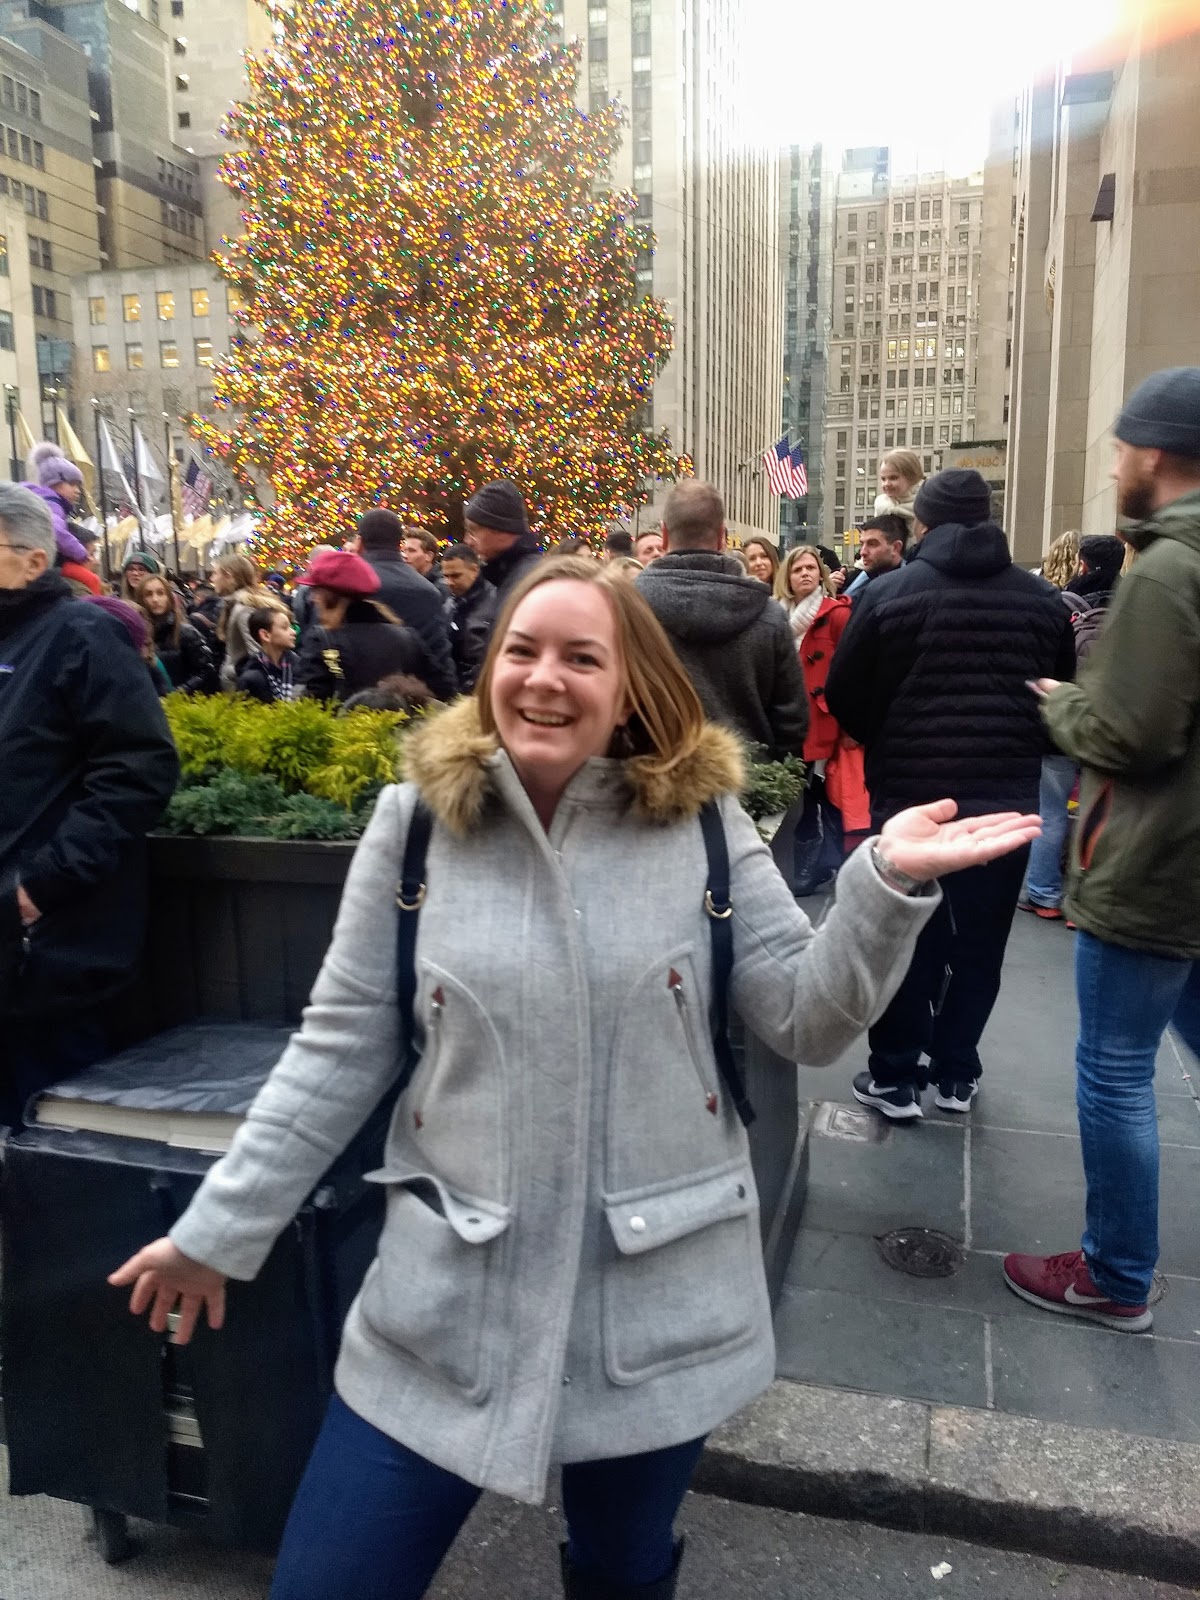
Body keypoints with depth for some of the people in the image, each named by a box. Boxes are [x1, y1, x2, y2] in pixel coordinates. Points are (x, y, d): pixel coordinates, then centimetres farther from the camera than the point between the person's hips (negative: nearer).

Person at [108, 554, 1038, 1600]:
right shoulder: (415, 821, -7)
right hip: (450, 1295, 1)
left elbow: (806, 1022, -8)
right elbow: (342, 1049, -2)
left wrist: (885, 886, -23)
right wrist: (219, 1228, 1)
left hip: (659, 1297, 0)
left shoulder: (703, 824, -7)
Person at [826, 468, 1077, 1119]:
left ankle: (895, 1077, 17)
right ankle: (956, 1071, 25)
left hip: (911, 792, -2)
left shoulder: (890, 593, -7)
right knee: (980, 940, 14)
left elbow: (844, 696, -4)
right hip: (1007, 796, 3)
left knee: (906, 939, 10)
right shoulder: (1043, 600, 3)